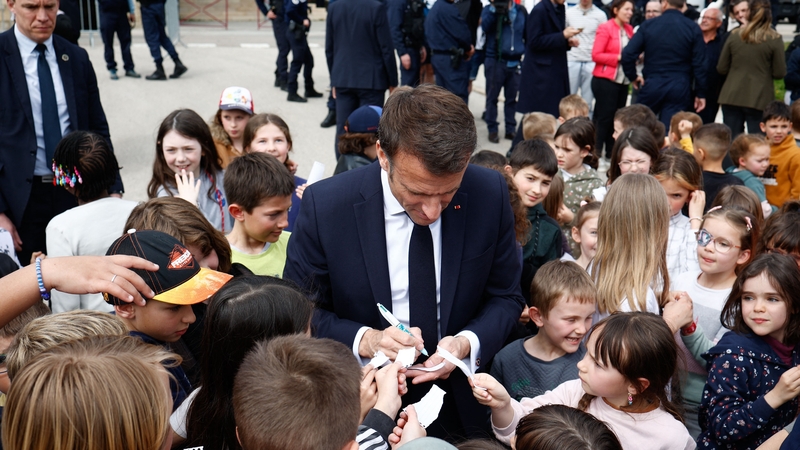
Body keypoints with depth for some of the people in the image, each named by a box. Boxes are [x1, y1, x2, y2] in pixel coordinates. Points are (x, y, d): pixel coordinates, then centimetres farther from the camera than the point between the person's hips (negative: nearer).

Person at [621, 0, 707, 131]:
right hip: (680, 89, 0)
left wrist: (633, 76, 9)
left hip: (652, 86, 0)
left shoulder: (648, 25, 0)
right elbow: (699, 64, -3)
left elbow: (628, 55, -7)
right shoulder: (693, 28, -1)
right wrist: (700, 93, 3)